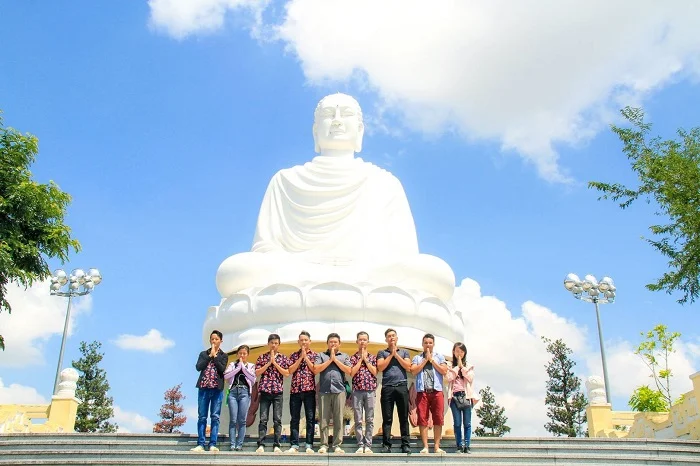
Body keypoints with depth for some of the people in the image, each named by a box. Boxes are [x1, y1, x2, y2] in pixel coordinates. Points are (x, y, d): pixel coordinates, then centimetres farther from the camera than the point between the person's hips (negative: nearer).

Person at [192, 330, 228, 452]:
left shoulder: (223, 356, 9)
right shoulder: (203, 354, 13)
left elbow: (222, 369, -7)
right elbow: (198, 367, -2)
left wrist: (215, 356, -6)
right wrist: (210, 356, -4)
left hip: (217, 389, -1)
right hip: (203, 388, 1)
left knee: (215, 417, -3)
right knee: (202, 417, 1)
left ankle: (213, 444, -1)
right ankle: (200, 444, 3)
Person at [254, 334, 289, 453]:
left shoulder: (283, 358, 10)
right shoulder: (262, 357, 10)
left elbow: (287, 373, -1)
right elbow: (257, 373, 1)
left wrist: (275, 363, -6)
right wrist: (268, 363, -6)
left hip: (278, 391, 0)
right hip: (265, 390, 0)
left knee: (277, 420, -1)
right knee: (263, 419, -3)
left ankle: (276, 445, 1)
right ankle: (261, 445, -3)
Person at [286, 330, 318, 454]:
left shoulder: (314, 355, 7)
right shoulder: (293, 355, 12)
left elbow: (315, 370, -5)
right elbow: (290, 370, -1)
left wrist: (306, 357, -6)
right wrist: (301, 357, -4)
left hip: (309, 389, -2)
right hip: (295, 389, 2)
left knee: (310, 418, -1)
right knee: (295, 418, 2)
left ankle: (309, 445, 1)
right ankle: (294, 445, 6)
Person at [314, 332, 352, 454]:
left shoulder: (344, 356, 15)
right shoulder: (321, 355, 13)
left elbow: (348, 371, 1)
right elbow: (316, 370, -1)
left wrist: (335, 359, -1)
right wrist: (330, 359, -2)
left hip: (339, 391, 0)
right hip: (324, 391, 0)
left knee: (338, 419, -1)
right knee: (324, 419, 0)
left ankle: (337, 445, 3)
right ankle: (324, 445, 5)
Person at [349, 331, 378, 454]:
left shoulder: (372, 357, 10)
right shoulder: (353, 358, 8)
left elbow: (375, 372, -2)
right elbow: (352, 373, -5)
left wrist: (366, 359, -3)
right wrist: (360, 359, -4)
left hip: (370, 390, 0)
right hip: (357, 391, 0)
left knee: (370, 420, 1)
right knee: (358, 420, 1)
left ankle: (368, 445, 4)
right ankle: (360, 445, 5)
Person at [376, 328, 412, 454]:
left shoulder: (404, 352, 16)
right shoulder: (382, 352, 13)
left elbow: (408, 367, 2)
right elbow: (380, 367, -2)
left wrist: (396, 354, 0)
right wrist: (391, 354, -2)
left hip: (402, 387, 1)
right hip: (387, 388, -1)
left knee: (404, 418, 1)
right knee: (387, 418, -1)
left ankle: (405, 444, 3)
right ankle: (386, 445, 1)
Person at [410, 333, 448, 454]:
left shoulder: (439, 357, 15)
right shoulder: (417, 358, 14)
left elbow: (444, 371, 2)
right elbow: (413, 371, -2)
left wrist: (432, 360, 0)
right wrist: (425, 359, -1)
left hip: (437, 391, 0)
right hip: (422, 391, 0)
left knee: (438, 419, -3)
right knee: (422, 419, -3)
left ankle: (437, 446, 1)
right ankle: (425, 446, 0)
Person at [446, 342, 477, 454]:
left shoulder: (469, 366, 12)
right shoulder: (450, 367, 11)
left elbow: (470, 378, -4)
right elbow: (449, 378, -6)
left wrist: (462, 366, -3)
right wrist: (457, 366, -3)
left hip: (466, 395, 0)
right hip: (454, 396, 0)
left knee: (467, 423, -1)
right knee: (457, 423, 0)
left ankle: (467, 446, 3)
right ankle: (460, 446, 4)